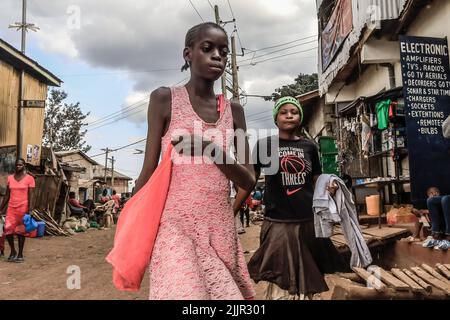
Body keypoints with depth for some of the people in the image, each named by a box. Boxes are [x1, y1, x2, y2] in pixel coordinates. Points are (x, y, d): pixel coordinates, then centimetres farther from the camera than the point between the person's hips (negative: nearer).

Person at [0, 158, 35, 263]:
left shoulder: (29, 178, -3)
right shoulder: (10, 178, 8)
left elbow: (30, 196, -6)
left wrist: (30, 210, -13)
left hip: (23, 208, -3)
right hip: (11, 208, 3)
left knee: (21, 231, 4)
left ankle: (20, 254, 16)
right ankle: (13, 251, 19)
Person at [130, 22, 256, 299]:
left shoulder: (233, 111, 9)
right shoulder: (165, 99, 0)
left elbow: (248, 182, 5)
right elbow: (149, 171, 2)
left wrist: (210, 149, -11)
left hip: (221, 229, 4)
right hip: (177, 226, -4)